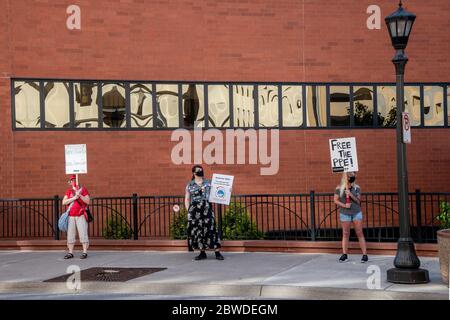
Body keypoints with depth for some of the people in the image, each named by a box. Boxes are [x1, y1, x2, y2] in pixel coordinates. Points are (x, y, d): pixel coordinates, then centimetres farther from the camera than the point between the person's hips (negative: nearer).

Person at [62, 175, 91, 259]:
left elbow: (88, 201, -4)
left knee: (83, 233, -7)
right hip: (71, 216, 3)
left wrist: (80, 195, -16)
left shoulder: (83, 190, 4)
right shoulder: (69, 191, 12)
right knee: (70, 234, 4)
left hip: (81, 216, -3)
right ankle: (70, 253, 11)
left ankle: (85, 252, -3)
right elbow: (64, 202, 1)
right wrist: (74, 198, -10)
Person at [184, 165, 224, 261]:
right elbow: (187, 200, 15)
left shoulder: (208, 183, 12)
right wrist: (188, 211, 5)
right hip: (194, 210, 2)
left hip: (207, 208, -1)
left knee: (210, 229, -10)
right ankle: (202, 253, 10)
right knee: (196, 230, -1)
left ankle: (218, 253, -8)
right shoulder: (189, 185, 13)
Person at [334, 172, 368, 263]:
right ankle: (344, 254, 14)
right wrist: (344, 205, -14)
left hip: (356, 212, 0)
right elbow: (336, 200, 1)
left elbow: (358, 200, 0)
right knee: (345, 234, 5)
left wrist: (351, 195, -16)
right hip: (345, 213, 0)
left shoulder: (356, 188, 3)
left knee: (359, 233, -1)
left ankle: (365, 255, -1)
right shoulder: (339, 188, 1)